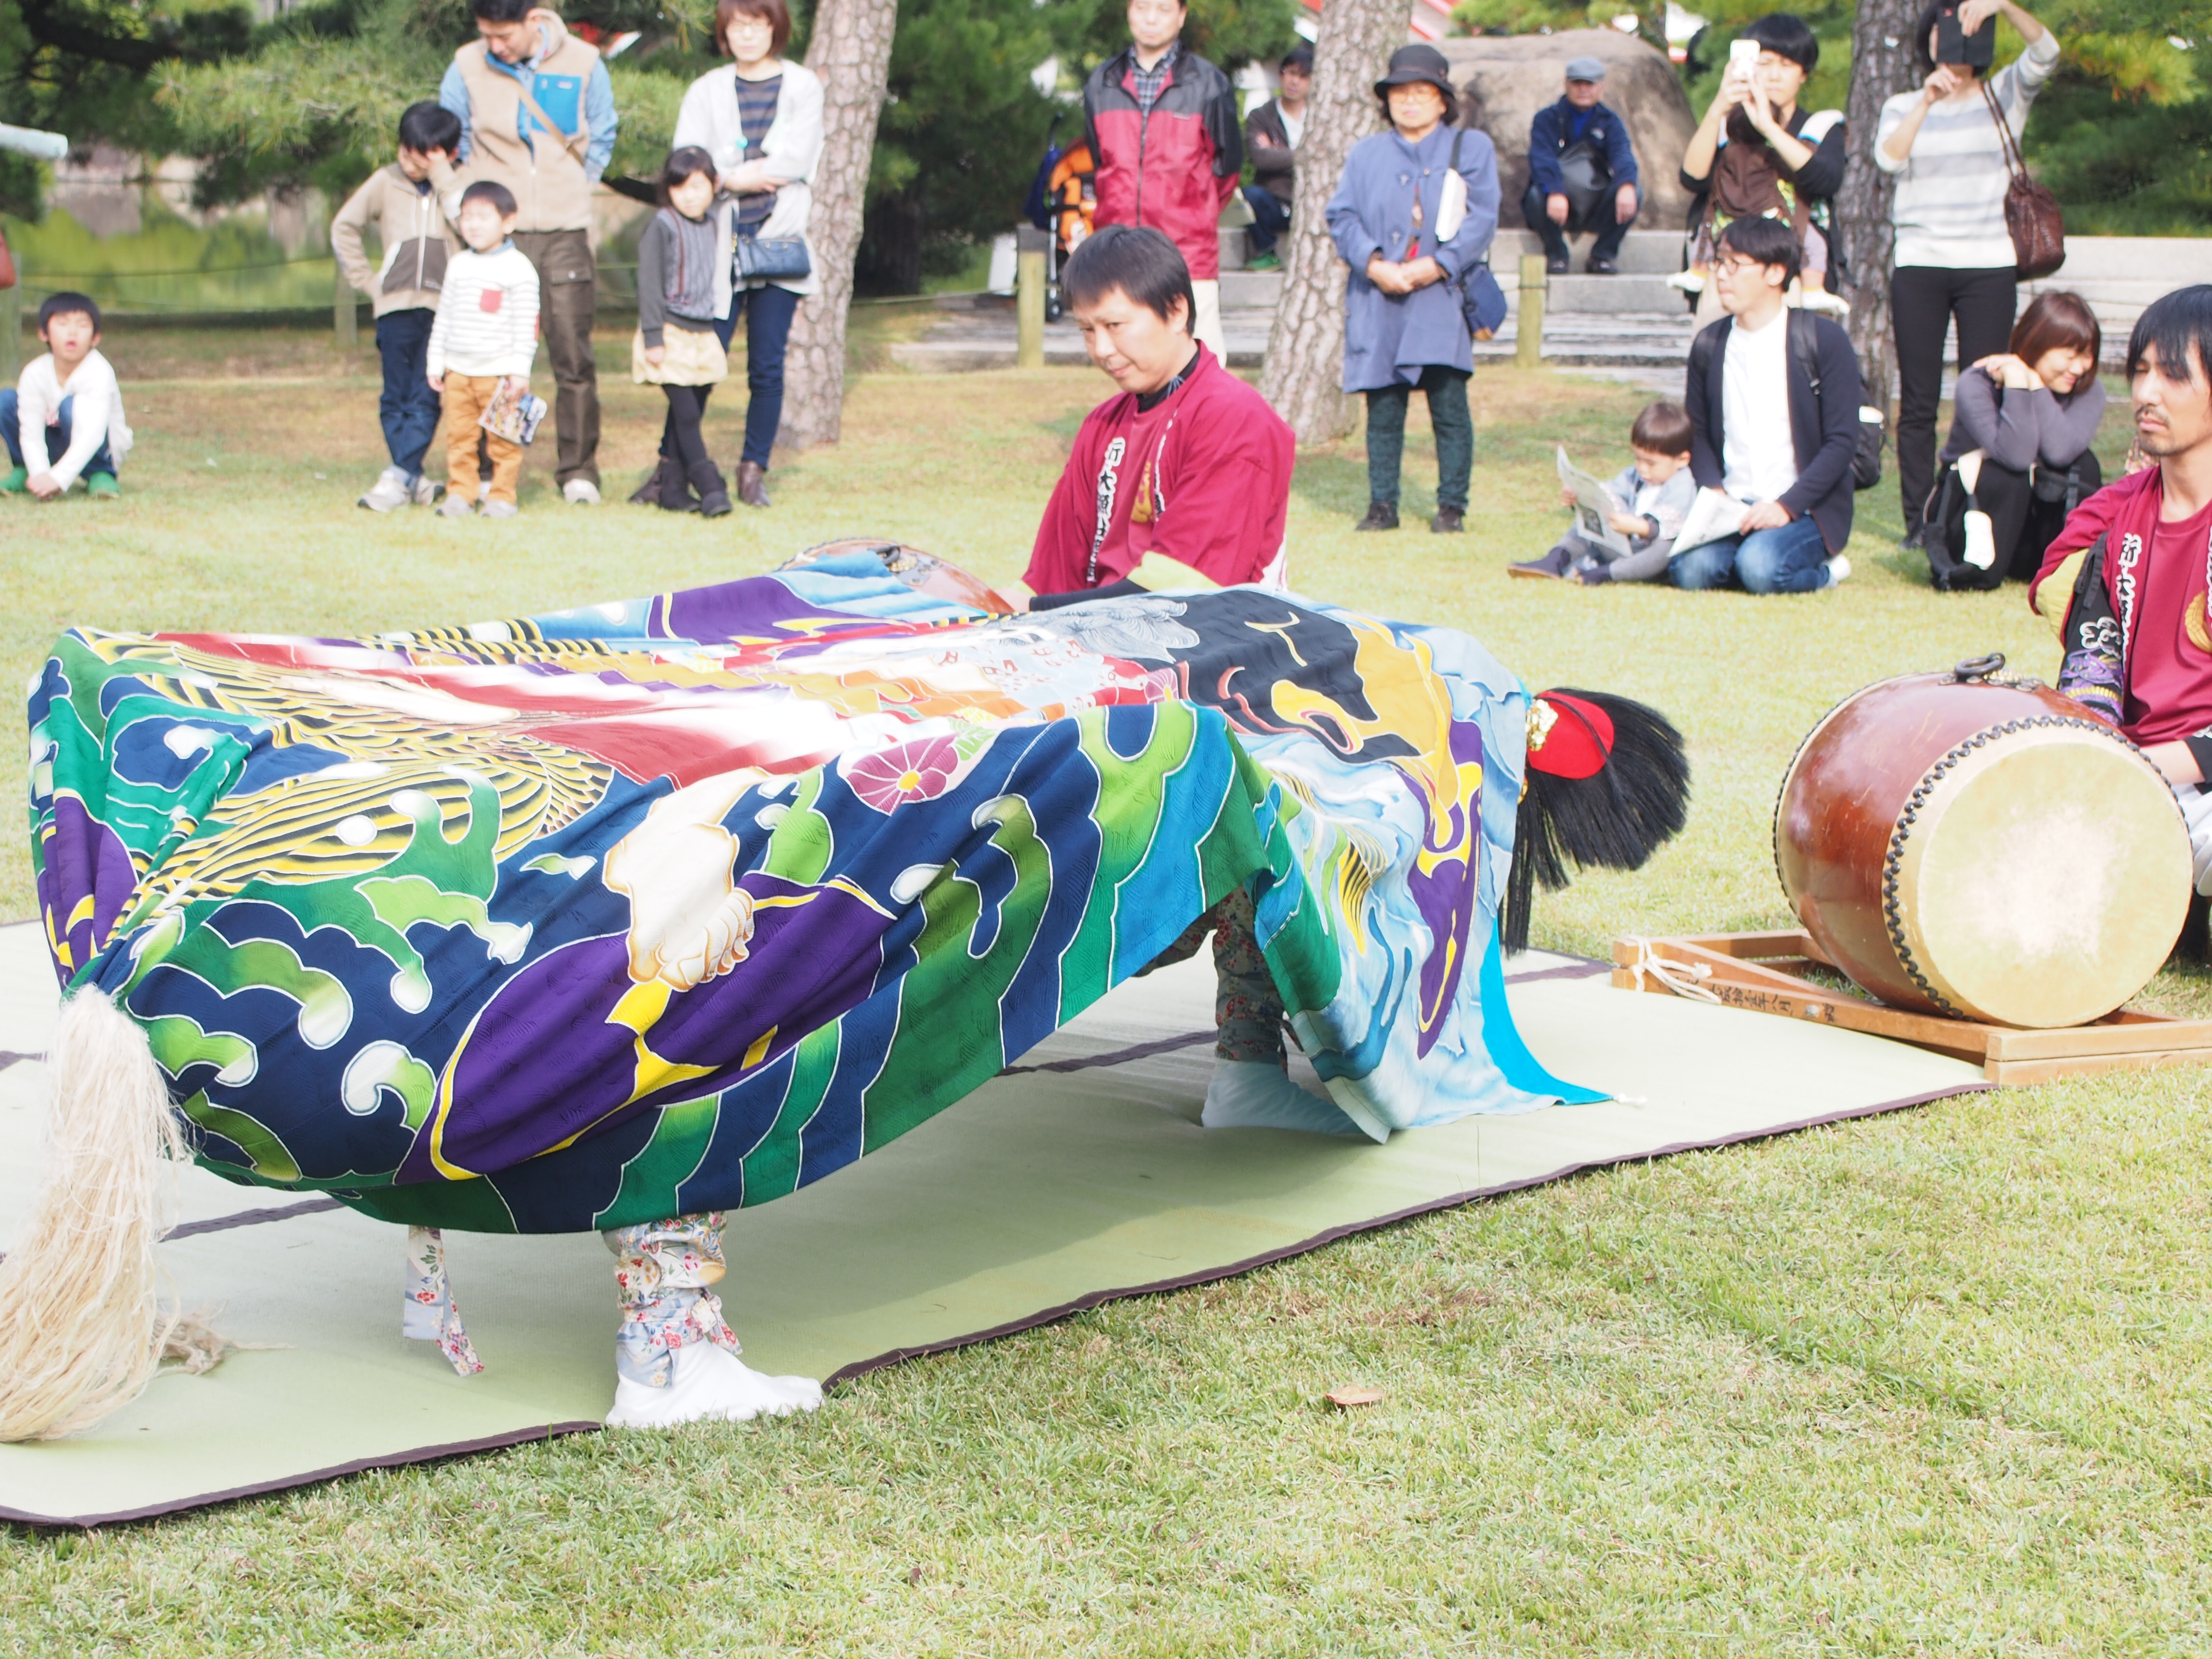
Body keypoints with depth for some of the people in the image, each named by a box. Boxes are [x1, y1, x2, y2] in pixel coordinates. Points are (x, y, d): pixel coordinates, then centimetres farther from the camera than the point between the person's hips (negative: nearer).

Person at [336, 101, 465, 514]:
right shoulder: (386, 182, 6)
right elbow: (344, 228, 12)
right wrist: (367, 280, 8)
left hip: (443, 307, -1)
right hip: (396, 306, 1)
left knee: (425, 398, -7)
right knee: (396, 398, 1)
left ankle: (399, 477, -11)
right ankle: (416, 480, 6)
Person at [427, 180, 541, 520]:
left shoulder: (518, 268, -4)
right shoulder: (459, 265, 12)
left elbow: (526, 325, -6)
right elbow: (444, 317, 17)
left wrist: (520, 371, -11)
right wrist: (435, 363, 14)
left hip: (499, 372, -5)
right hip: (458, 371, 5)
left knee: (503, 440, -1)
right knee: (459, 437, 5)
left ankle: (502, 496, 7)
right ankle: (460, 494, 12)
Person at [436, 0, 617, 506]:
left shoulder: (582, 64, 1)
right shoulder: (468, 66, -1)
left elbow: (601, 140, 14)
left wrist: (571, 195, 11)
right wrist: (460, 202, 2)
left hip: (566, 233, 0)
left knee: (573, 356, -1)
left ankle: (579, 470, 8)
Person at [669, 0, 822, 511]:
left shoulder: (802, 86, 8)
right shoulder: (706, 91, 10)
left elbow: (799, 157, -5)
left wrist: (731, 174, -6)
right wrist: (743, 177, -14)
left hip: (779, 243, 0)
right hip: (719, 243, 0)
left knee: (767, 366, 0)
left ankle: (753, 471, 8)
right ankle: (671, 464, 2)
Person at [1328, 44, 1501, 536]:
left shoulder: (1471, 148, 11)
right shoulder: (1366, 154, 18)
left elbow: (1481, 219, 0)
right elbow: (1342, 216, 7)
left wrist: (1438, 265, -13)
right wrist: (1374, 264, -10)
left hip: (1441, 300, -2)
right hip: (1378, 304, 2)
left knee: (1449, 404, -5)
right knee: (1382, 407, 2)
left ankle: (1452, 506, 3)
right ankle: (1382, 505, 9)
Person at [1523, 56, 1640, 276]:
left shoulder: (1610, 123, 7)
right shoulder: (1548, 119, 0)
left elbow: (1623, 155, -14)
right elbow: (1542, 159, -19)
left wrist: (1626, 186, -38)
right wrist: (1555, 193, -40)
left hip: (1597, 207, 2)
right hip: (1555, 202, -2)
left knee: (1634, 194, -25)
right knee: (1537, 195, -35)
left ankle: (1604, 254, -7)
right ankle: (1556, 253, -8)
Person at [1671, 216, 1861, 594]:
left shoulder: (1824, 342, -4)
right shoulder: (1709, 346, 9)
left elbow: (1843, 441, -7)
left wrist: (1787, 505, -18)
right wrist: (1714, 490, -6)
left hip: (1804, 509, -3)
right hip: (1731, 506, 3)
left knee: (1761, 569, -32)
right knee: (1690, 570, -27)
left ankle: (1824, 570, 2)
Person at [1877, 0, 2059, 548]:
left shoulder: (2004, 96, 9)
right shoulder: (1904, 107, 12)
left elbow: (2046, 53, -10)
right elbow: (1888, 158, -9)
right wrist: (1928, 101, -20)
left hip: (1990, 266, -1)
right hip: (1919, 266, 1)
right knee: (1918, 402, 0)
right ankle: (1918, 520, 3)